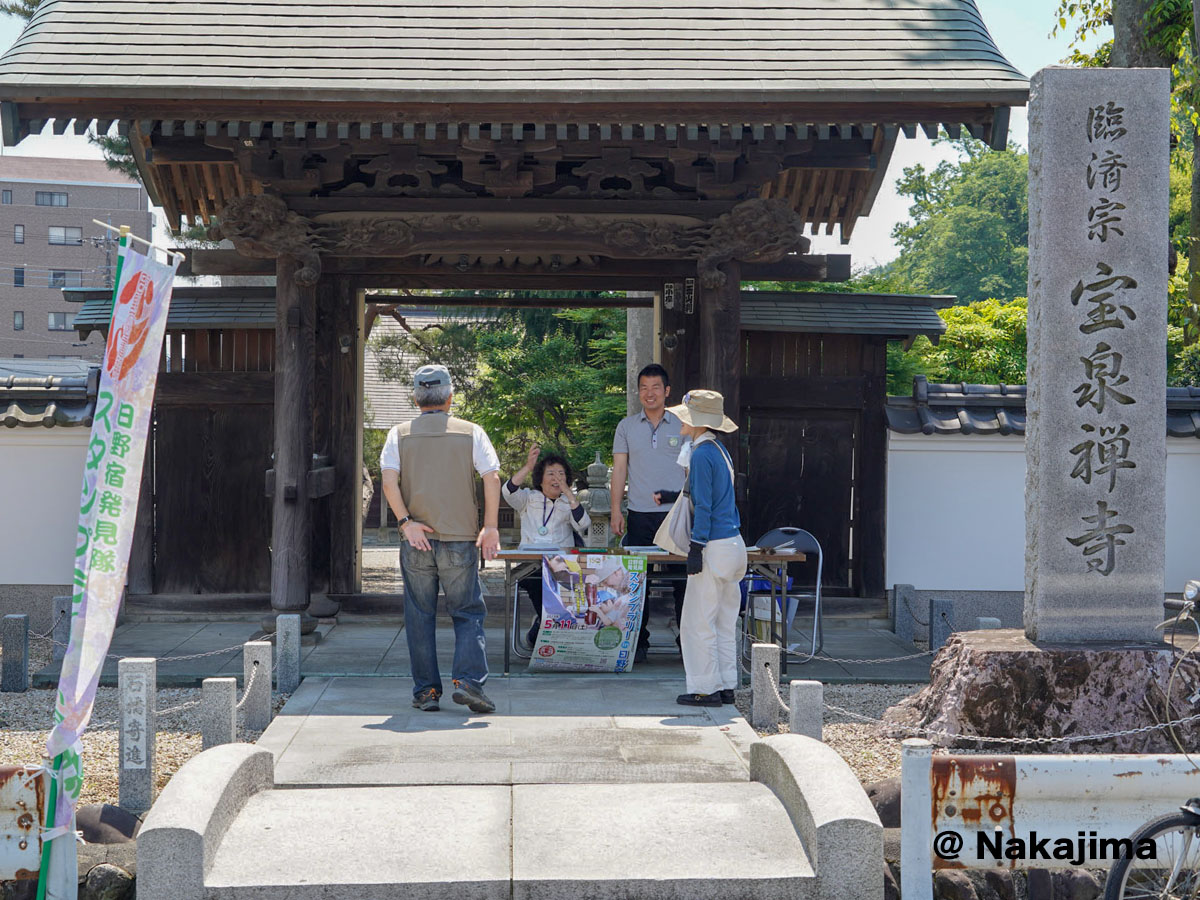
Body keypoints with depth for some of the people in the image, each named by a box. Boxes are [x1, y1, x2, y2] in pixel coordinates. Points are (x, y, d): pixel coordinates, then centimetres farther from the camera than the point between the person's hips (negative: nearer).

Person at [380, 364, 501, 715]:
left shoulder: (400, 434, 5)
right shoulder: (471, 432, 3)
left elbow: (389, 480, -8)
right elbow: (492, 477, -5)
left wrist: (406, 522, -8)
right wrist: (490, 527, -3)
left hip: (416, 542, 1)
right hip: (460, 540, -1)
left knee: (420, 616, 8)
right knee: (468, 612, 7)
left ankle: (426, 690, 9)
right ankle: (468, 680, -8)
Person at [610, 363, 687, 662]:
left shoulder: (682, 426, 8)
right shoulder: (627, 426, 10)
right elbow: (619, 470, 9)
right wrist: (616, 511, 1)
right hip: (639, 514, 1)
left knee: (683, 579, -2)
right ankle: (637, 643, 10)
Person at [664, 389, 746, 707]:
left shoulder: (702, 454, -13)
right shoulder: (721, 451, 14)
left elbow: (704, 506, -16)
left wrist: (697, 548, -15)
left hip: (714, 547, -9)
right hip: (735, 545, 9)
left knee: (698, 622, -2)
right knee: (724, 623, 13)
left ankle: (705, 689, 2)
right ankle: (725, 687, 17)